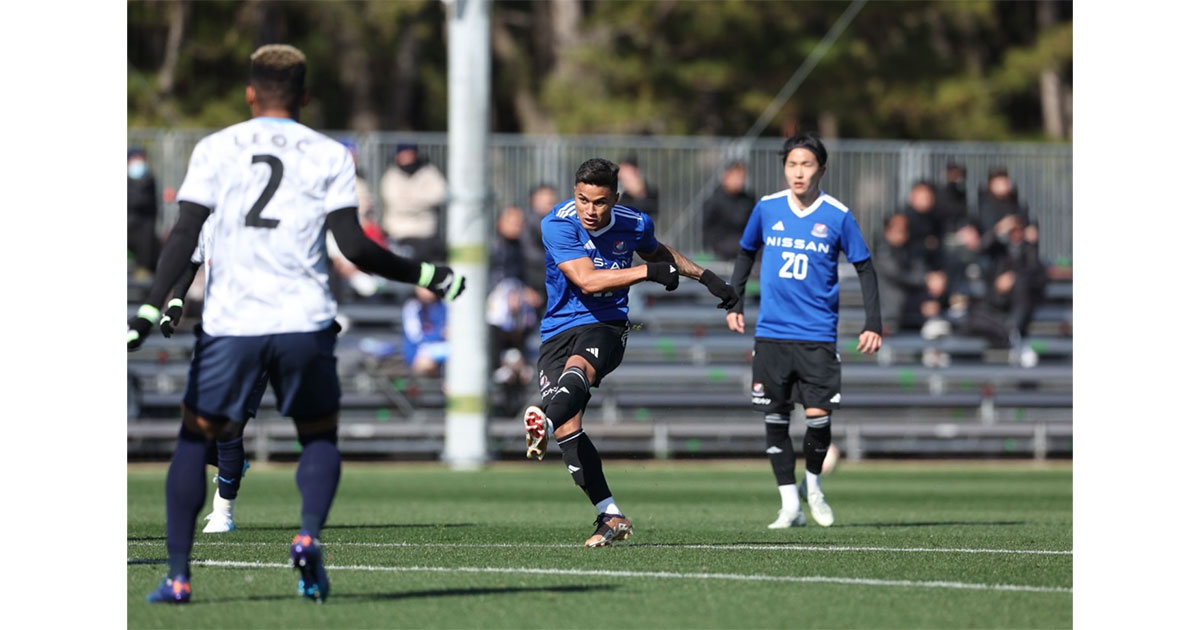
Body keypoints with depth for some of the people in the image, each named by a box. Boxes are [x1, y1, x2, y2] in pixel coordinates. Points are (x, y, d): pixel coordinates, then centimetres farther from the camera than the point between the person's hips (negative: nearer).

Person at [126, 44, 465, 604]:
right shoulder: (329, 156, 7)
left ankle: (177, 575, 3)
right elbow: (352, 246, -3)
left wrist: (150, 310, -5)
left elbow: (184, 235, -3)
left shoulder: (215, 149, 8)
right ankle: (309, 537, -9)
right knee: (320, 438, 19)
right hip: (305, 322, 0)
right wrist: (425, 276, 8)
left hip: (230, 324, 0)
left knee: (195, 438, 13)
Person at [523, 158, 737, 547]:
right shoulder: (557, 225, -11)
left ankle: (545, 424, -67)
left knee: (578, 367, -36)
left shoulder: (635, 224, 2)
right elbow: (587, 280, -21)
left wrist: (705, 277, 32)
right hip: (559, 330, 0)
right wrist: (650, 272, -20)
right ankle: (611, 517, -10)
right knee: (569, 427, -14)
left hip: (604, 325, 0)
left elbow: (657, 252, 28)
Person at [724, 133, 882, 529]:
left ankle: (812, 485, 19)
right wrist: (734, 303, 13)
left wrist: (872, 325, -3)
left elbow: (865, 269, 4)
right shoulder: (767, 209, 2)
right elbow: (746, 253, 19)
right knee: (775, 418, 0)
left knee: (818, 416, -9)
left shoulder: (837, 216, -3)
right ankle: (790, 505, 7)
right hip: (771, 333, 2)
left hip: (817, 336, -2)